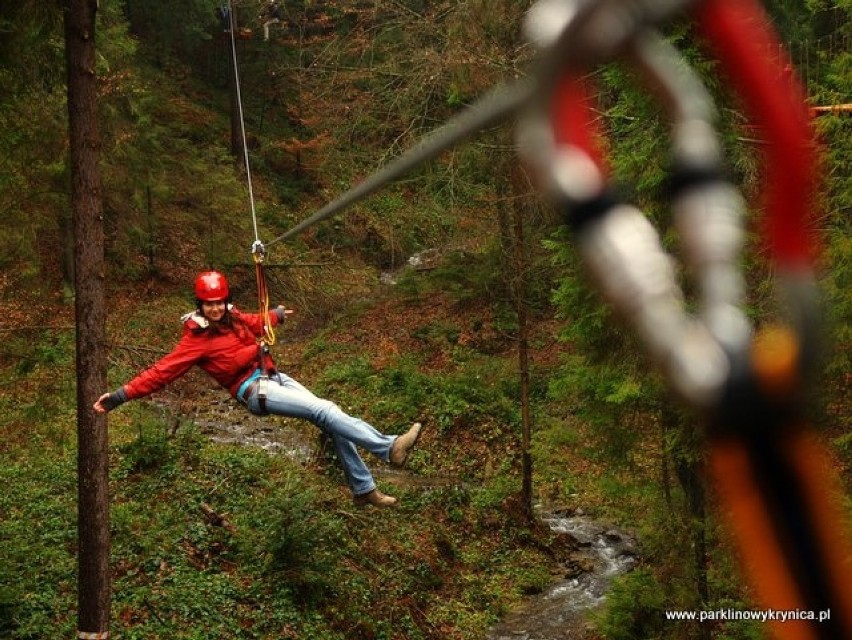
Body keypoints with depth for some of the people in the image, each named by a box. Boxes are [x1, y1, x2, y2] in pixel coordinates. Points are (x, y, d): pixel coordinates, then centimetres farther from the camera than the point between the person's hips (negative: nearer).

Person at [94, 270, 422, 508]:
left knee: (332, 418, 2)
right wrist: (120, 396, -24)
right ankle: (389, 447, -22)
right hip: (254, 391, -8)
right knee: (325, 410, -21)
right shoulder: (196, 340, -12)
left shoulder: (232, 317, 7)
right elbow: (162, 371, -16)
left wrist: (278, 315, 48)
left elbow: (256, 324, 29)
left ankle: (364, 489, 11)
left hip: (274, 376, 8)